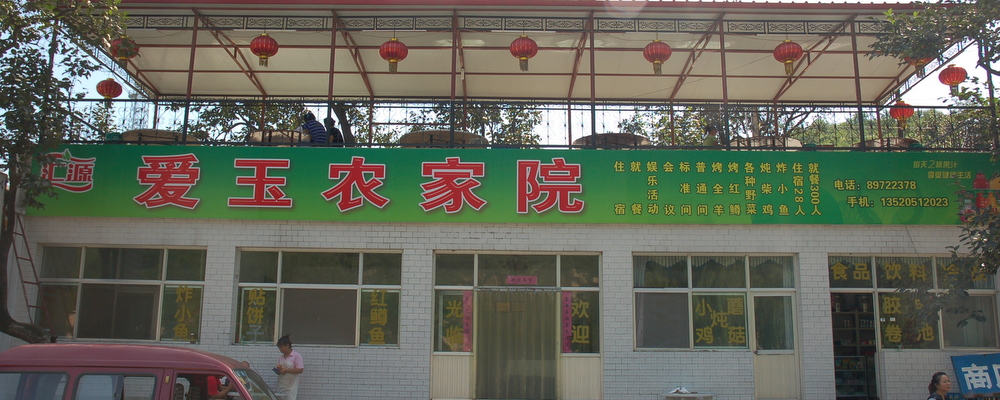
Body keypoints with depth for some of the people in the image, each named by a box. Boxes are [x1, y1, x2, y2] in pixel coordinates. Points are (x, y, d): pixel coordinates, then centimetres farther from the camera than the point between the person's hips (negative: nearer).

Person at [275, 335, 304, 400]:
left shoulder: (296, 356, -8)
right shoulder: (282, 356, 12)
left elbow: (300, 370, -14)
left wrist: (286, 370, -20)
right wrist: (277, 370, -2)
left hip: (291, 386, -6)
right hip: (281, 385, 6)